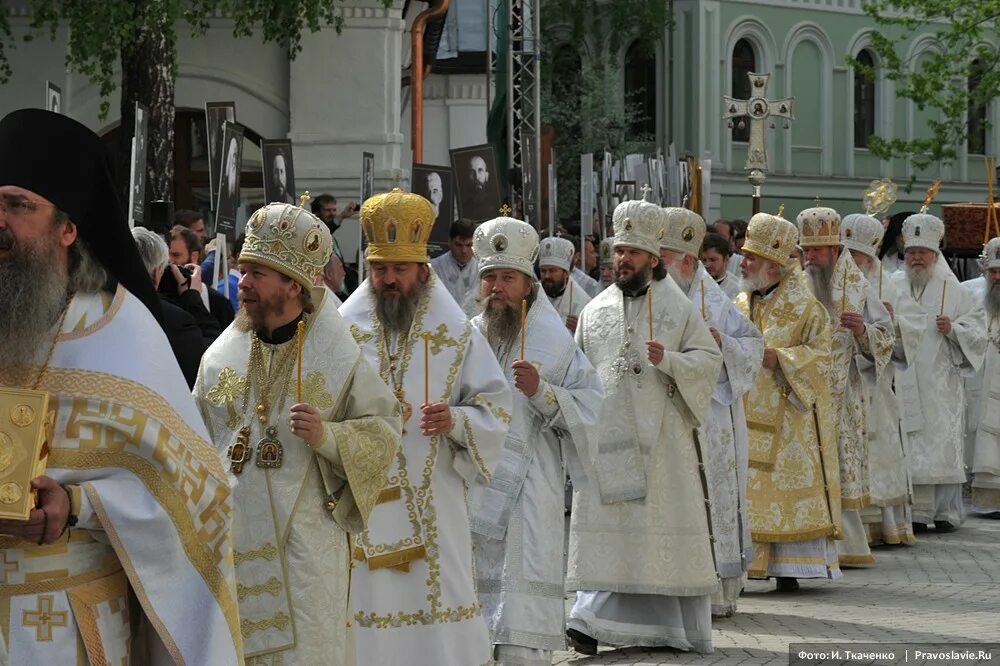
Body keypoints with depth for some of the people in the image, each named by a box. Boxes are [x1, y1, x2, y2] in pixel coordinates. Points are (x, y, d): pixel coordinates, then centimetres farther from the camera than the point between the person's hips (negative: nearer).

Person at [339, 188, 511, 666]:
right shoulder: (344, 330, 4)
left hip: (432, 499, 0)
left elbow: (498, 407, 3)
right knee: (367, 604, 1)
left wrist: (457, 420, -16)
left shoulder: (457, 334, 4)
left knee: (437, 609, -1)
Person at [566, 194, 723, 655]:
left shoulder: (678, 307, 2)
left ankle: (679, 623, 10)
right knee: (610, 529, -2)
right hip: (606, 438, 2)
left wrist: (669, 360, -18)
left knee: (661, 524, 1)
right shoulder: (595, 310, 11)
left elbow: (710, 358, -1)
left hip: (659, 438, -2)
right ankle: (597, 620, -4)